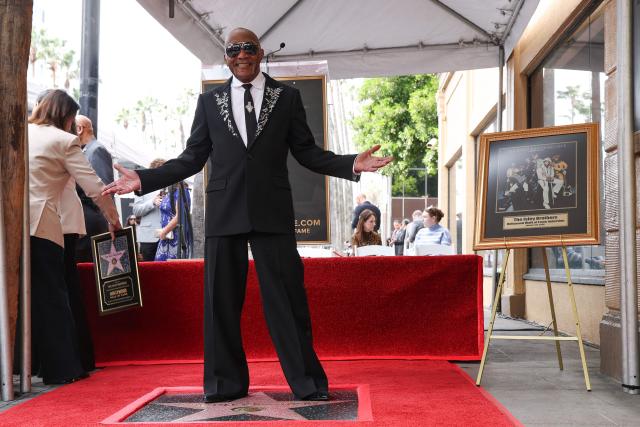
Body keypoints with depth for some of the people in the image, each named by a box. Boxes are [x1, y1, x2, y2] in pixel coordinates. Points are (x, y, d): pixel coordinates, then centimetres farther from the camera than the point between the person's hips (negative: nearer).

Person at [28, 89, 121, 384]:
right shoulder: (63, 141, 0)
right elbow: (93, 186, -2)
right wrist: (113, 219, 9)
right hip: (39, 226, -5)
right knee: (51, 298, 3)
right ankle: (62, 368, 9)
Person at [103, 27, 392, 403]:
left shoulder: (287, 97, 9)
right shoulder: (209, 101, 12)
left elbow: (307, 152, 7)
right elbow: (192, 158, 11)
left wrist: (351, 164, -8)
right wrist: (144, 179, 3)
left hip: (273, 211, -2)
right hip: (224, 213, 2)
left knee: (287, 298, 0)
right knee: (221, 300, 5)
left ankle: (307, 382, 9)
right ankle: (226, 383, 17)